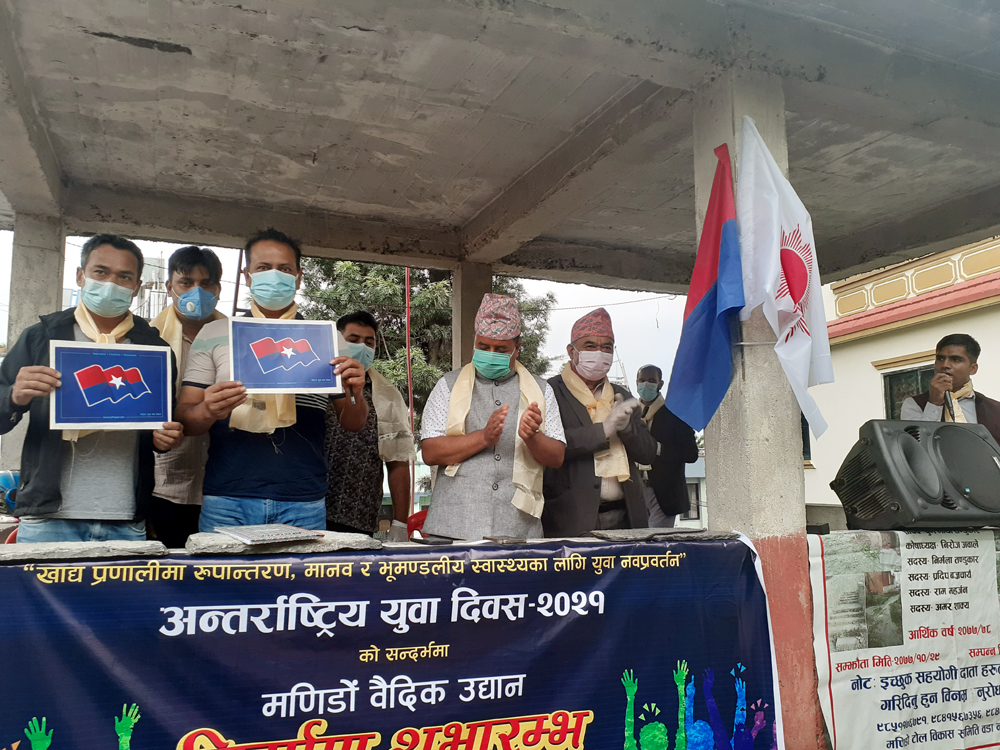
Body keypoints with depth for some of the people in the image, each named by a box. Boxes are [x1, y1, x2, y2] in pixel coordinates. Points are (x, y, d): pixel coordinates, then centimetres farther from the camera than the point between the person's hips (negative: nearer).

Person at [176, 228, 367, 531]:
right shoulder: (213, 334, 10)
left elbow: (352, 424, 12)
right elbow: (185, 417, 6)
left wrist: (355, 394, -11)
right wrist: (208, 411, -17)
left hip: (304, 503, 1)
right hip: (227, 499, 0)